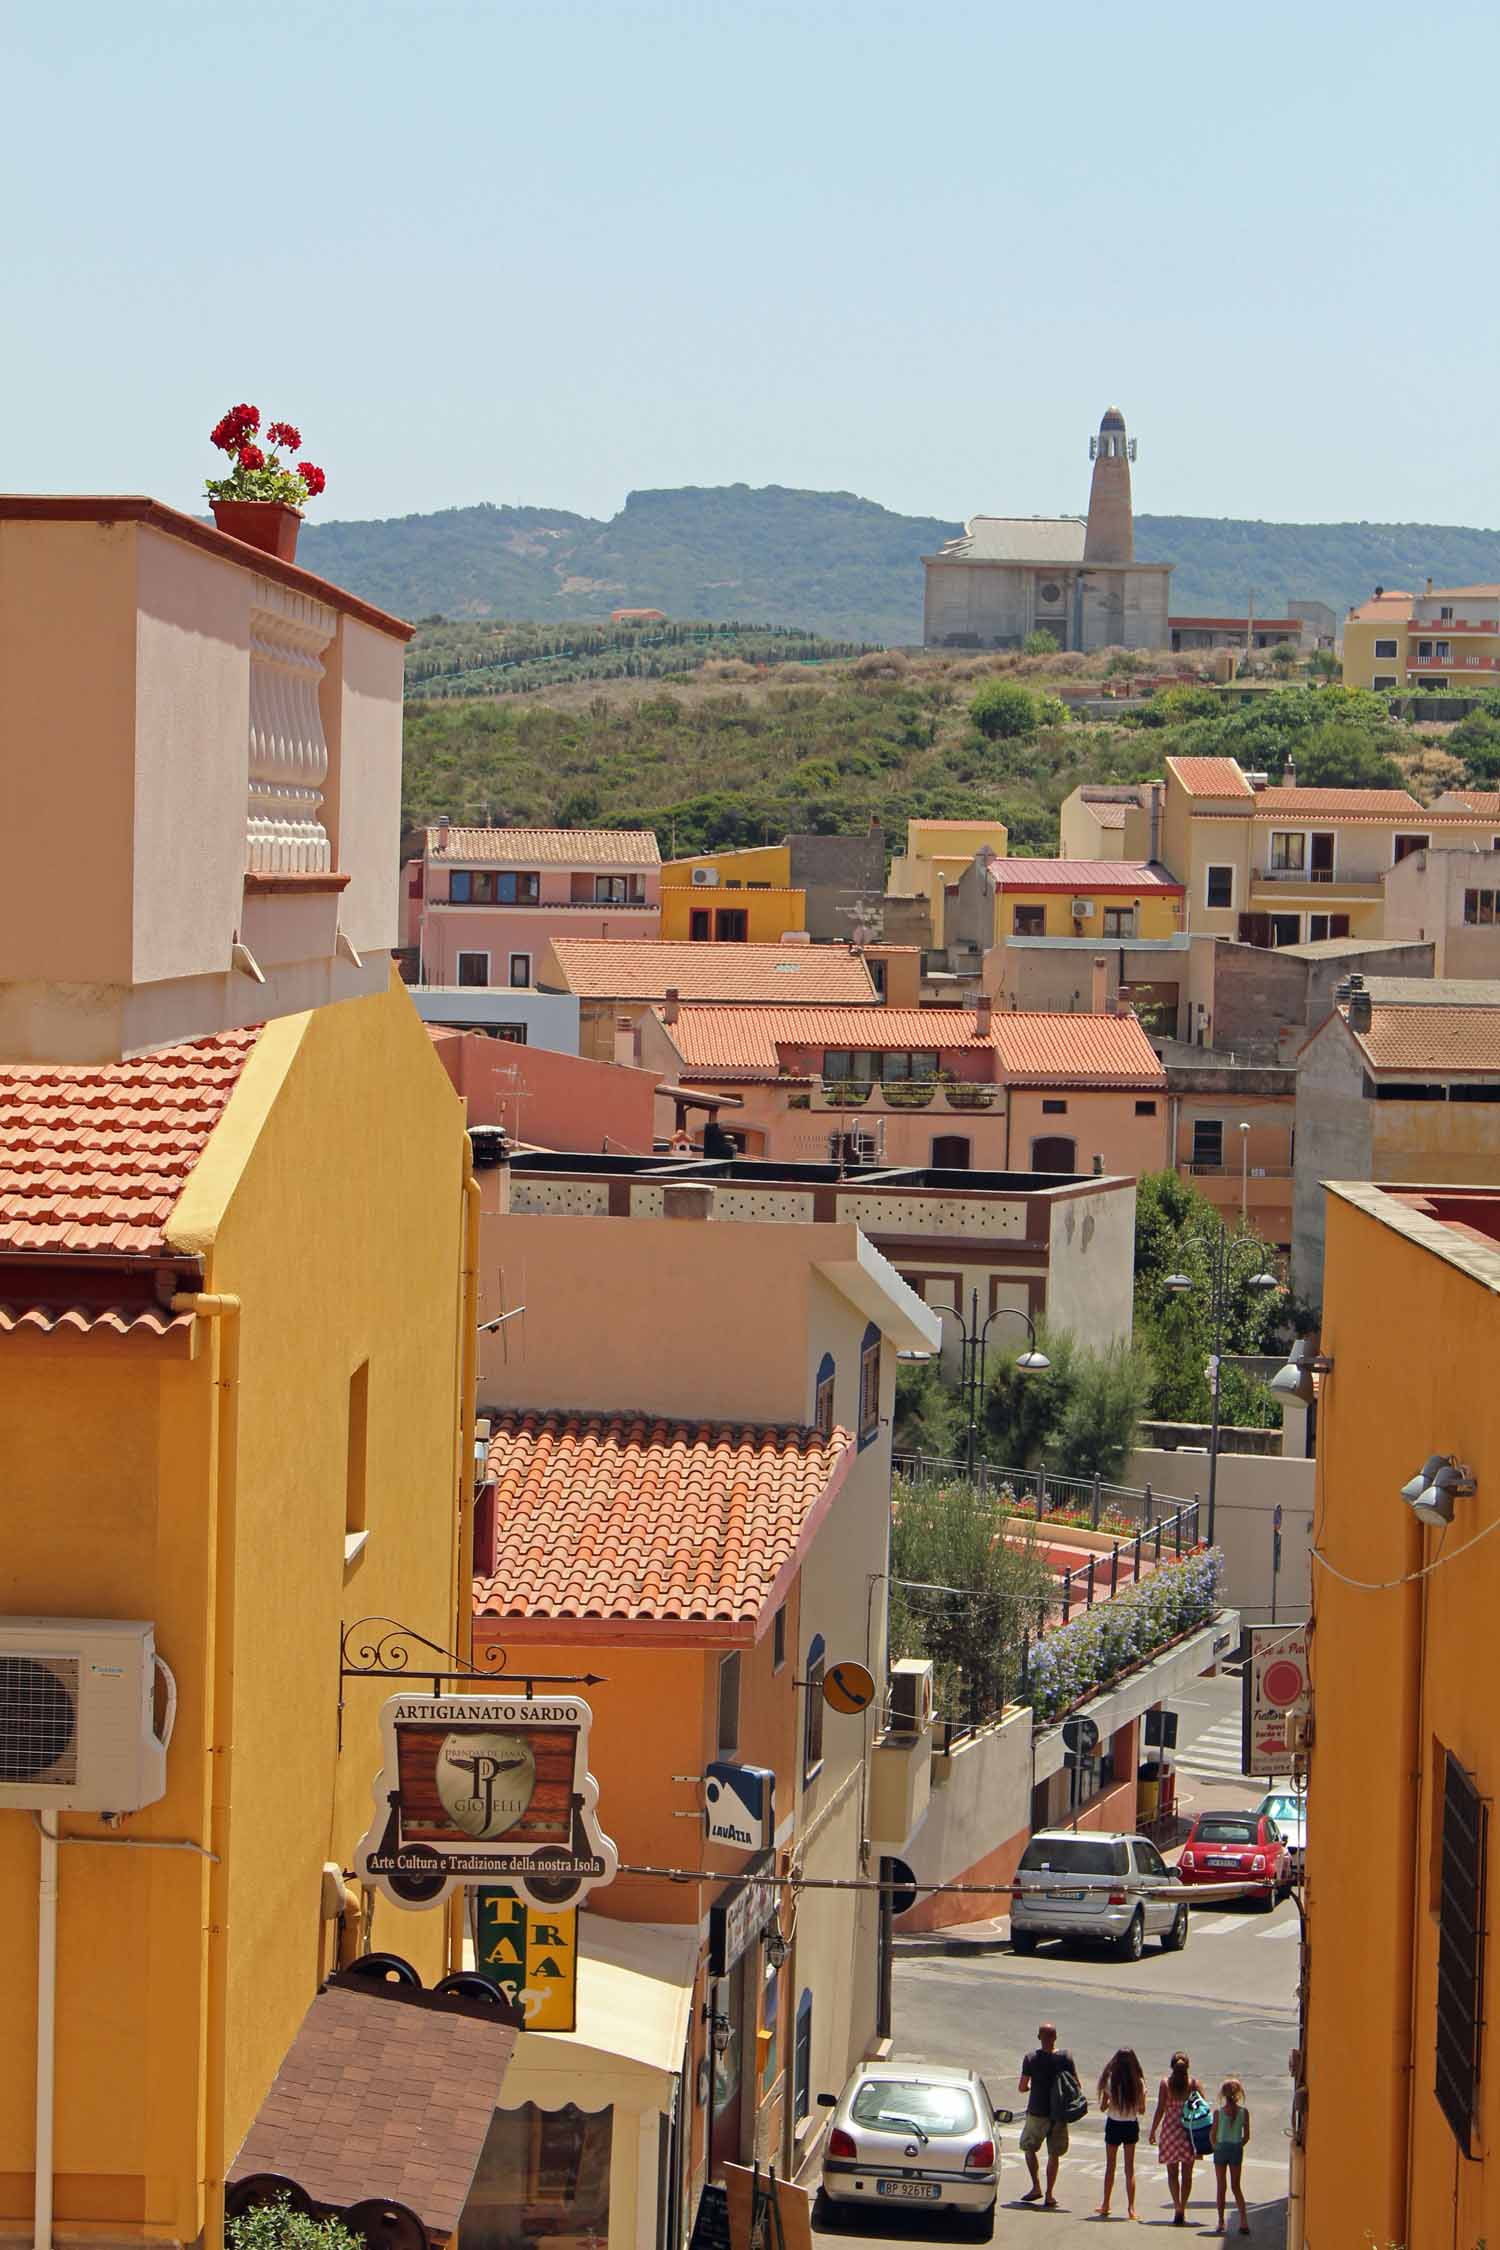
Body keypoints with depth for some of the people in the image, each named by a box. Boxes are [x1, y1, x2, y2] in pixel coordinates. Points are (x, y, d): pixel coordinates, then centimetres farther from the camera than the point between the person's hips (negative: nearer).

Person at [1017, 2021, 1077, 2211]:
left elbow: (1022, 2087, -8)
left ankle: (1036, 2187, 11)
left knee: (1028, 2147, 19)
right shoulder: (1066, 2057, -6)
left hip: (1037, 2112, -2)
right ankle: (1050, 2194, 8)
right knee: (1054, 2154, 10)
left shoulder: (1032, 2058, -10)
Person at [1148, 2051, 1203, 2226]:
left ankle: (1177, 2207, -9)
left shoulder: (1165, 2083, -4)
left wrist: (1153, 2130, 2)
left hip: (1170, 2127, -1)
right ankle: (1182, 2210, 10)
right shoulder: (1194, 2083, -1)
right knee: (1187, 2173, 10)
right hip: (1190, 2130, 1)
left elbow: (1160, 2109, -6)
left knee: (1172, 2172, 8)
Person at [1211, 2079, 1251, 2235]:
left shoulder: (1218, 2112, -11)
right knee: (1236, 2186, 13)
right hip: (1237, 2149, 2)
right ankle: (1243, 2219, -3)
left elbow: (1213, 2135, -7)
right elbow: (1247, 2136, -2)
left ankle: (1221, 2222, 10)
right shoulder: (1244, 2112, -6)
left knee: (1221, 2187, 9)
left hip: (1221, 2148, -2)